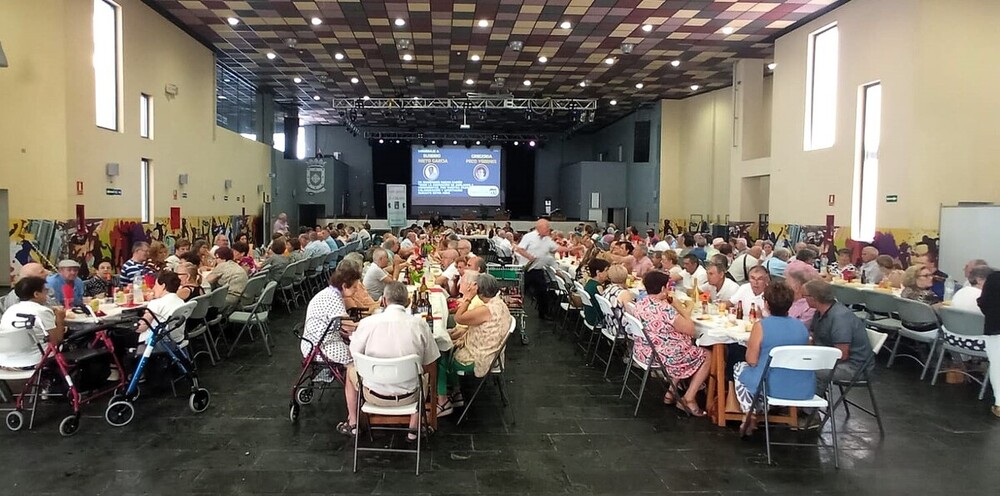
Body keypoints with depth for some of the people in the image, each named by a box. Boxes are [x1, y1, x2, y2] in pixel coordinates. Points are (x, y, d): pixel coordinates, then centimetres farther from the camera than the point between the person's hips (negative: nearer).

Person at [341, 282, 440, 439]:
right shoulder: (420, 324, -13)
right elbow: (428, 367, -4)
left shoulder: (367, 322, -15)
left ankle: (353, 423, 40)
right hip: (408, 396, 1)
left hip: (375, 396, 0)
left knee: (350, 369, 31)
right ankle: (414, 428, 32)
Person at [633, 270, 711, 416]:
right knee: (706, 355, 10)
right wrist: (686, 310, -2)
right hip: (662, 357, -9)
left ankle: (672, 392, 28)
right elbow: (690, 329, -17)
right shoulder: (665, 309, -26)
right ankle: (688, 400, 10)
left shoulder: (640, 304, -1)